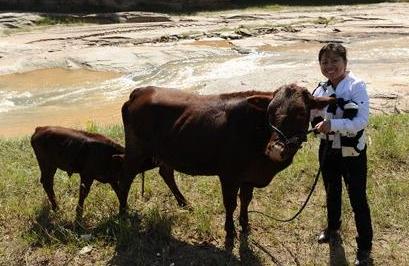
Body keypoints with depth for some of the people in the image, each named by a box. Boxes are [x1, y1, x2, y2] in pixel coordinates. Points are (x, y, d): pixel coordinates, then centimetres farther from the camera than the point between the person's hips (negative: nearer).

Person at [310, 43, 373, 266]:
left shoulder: (357, 86, -18)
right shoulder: (321, 89, -1)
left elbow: (361, 121, -26)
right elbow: (311, 117, 7)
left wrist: (332, 124, -35)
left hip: (352, 153, -5)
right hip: (328, 149, 6)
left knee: (358, 199, 4)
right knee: (332, 192, 24)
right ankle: (332, 228, 48)